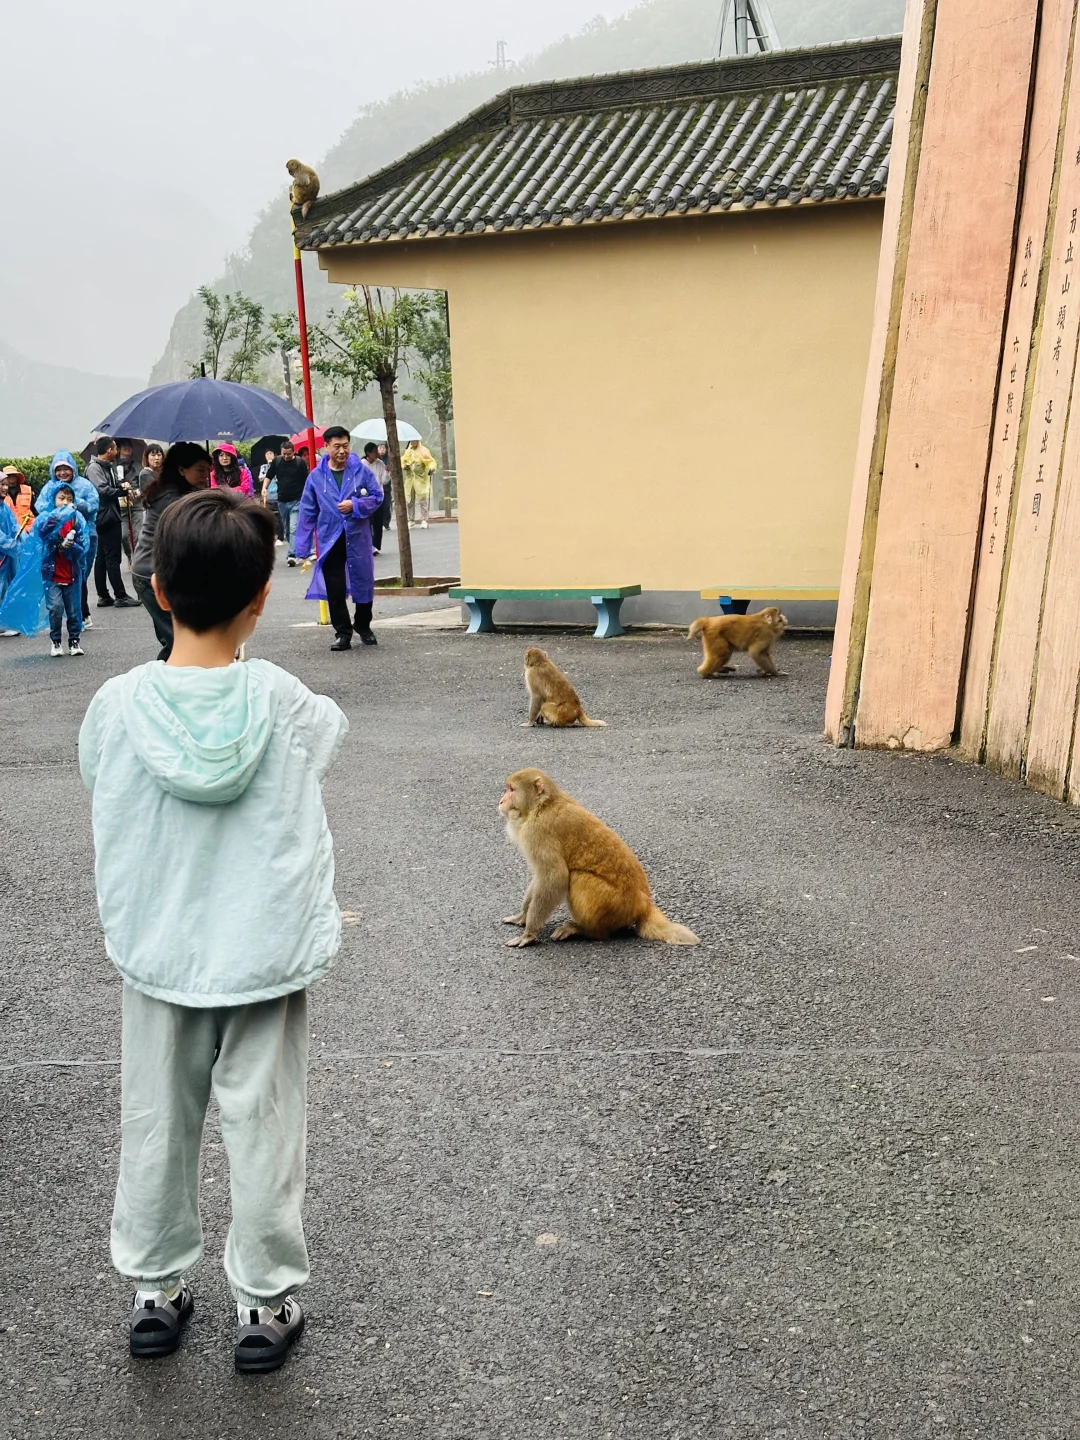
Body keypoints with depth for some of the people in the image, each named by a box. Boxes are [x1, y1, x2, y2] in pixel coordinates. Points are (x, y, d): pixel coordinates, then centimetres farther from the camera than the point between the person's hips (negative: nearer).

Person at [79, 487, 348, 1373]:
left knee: (157, 1126, 19)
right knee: (265, 1130, 13)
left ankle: (154, 1291, 37)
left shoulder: (117, 705, -14)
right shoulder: (282, 701, -17)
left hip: (158, 956, 2)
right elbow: (333, 732, 5)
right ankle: (267, 1304, 28)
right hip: (267, 956, -1)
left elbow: (100, 789, 4)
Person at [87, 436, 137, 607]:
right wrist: (124, 490, -8)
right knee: (112, 557, -7)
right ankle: (120, 595, -5)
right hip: (105, 517, -10)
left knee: (102, 558, 11)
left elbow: (114, 484, 24)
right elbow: (104, 490, -21)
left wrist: (123, 484, 1)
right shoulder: (94, 467, -11)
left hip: (110, 517, 10)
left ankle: (103, 596, 15)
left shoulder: (108, 467, 16)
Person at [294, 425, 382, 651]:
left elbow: (377, 496, 2)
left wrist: (355, 505, -16)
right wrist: (303, 548, 0)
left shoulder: (362, 470, -1)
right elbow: (308, 513, 2)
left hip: (358, 538, 0)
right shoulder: (316, 476, 0)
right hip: (330, 541, 0)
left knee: (363, 584, 9)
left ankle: (364, 628, 29)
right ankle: (342, 633, 12)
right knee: (335, 589, 1)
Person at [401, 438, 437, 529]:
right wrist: (404, 466, -6)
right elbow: (401, 463, 17)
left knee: (423, 500, -8)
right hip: (408, 480, 3)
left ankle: (424, 520, -3)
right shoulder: (405, 452, 14)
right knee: (408, 501, 3)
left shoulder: (424, 450, 4)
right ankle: (410, 520, 13)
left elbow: (431, 462, -2)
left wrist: (431, 468, -23)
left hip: (421, 480, -3)